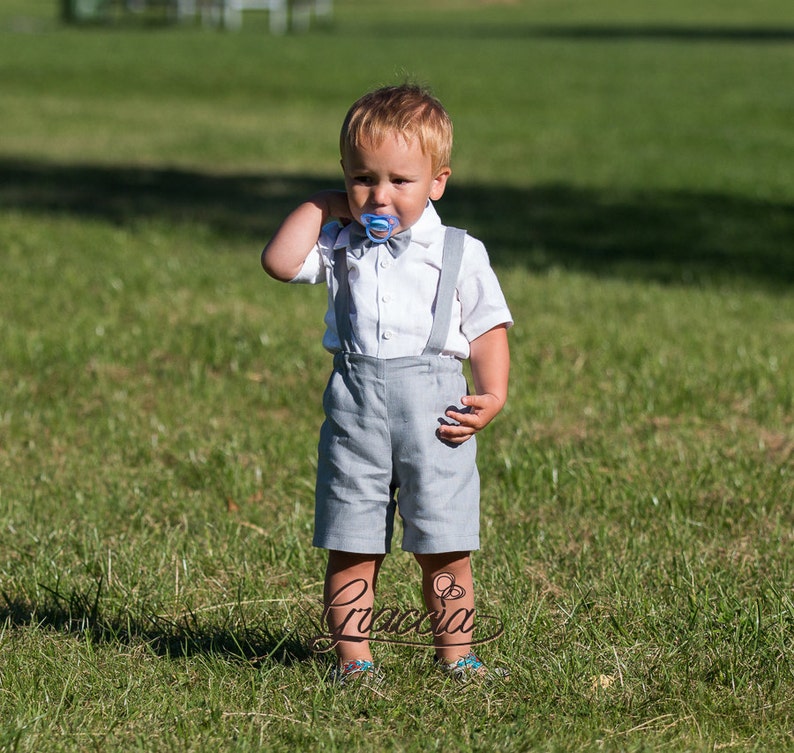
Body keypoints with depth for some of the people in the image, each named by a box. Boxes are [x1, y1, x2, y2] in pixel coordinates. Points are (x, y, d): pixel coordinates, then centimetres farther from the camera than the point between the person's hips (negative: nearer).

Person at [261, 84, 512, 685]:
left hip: (433, 409, -2)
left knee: (445, 549, 1)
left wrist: (493, 396, -9)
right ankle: (353, 657, 10)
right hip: (355, 408, 2)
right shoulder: (341, 245, 10)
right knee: (351, 547, 3)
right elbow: (280, 262, -4)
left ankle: (456, 657, 11)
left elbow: (488, 330, 4)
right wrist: (322, 207, 2)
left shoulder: (458, 253, 4)